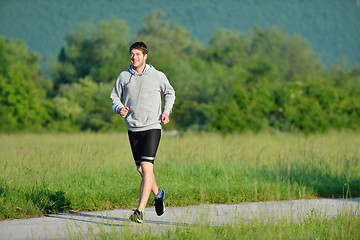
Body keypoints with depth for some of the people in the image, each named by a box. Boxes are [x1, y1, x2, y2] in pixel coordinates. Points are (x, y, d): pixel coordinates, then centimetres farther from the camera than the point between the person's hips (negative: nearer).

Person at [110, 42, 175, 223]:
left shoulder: (158, 76, -1)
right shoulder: (123, 76, 3)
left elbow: (169, 93, 17)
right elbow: (114, 96, 14)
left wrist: (167, 111, 1)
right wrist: (119, 108, -8)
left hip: (152, 128, -4)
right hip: (133, 128, 4)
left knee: (146, 168, -15)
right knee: (140, 169, 13)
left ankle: (140, 211, -19)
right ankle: (158, 193, 42)